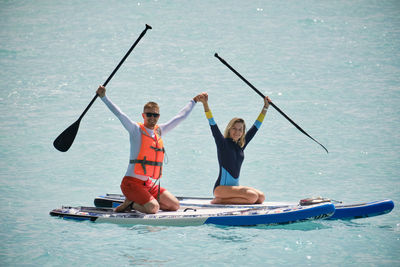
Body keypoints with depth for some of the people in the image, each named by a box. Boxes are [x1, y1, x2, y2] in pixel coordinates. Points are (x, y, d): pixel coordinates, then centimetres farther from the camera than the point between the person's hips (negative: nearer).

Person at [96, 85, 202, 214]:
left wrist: (194, 101, 30)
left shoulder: (159, 131, 13)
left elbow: (180, 117, 23)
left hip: (148, 184, 8)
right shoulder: (136, 130, -5)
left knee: (175, 205, 4)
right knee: (153, 208, -26)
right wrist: (103, 97, -25)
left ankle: (139, 201, 11)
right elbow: (119, 114, -15)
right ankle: (130, 203, 1)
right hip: (132, 182, -8)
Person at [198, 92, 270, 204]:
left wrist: (265, 108, 20)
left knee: (261, 197, -8)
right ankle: (218, 200, -13)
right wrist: (205, 104, -26)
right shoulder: (223, 143, -4)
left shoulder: (241, 145, 13)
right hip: (221, 187, -8)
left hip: (234, 186, 8)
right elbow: (213, 125, -14)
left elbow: (255, 127, 19)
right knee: (252, 197, -23)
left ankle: (224, 200, -3)